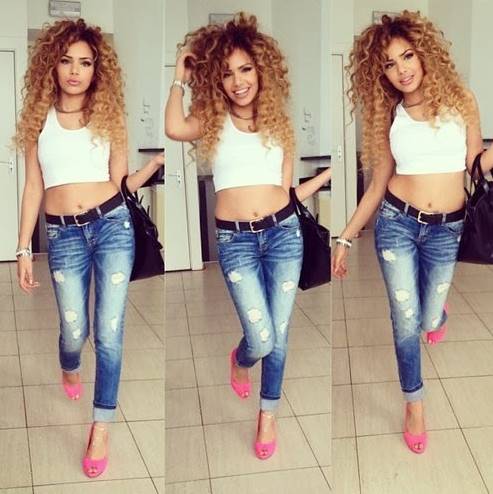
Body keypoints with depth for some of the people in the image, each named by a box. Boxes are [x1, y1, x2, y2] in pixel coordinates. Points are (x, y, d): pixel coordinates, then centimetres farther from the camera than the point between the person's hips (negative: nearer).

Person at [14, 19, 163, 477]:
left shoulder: (108, 115, 6)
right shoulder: (38, 118, 8)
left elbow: (119, 183, 6)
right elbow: (33, 187, 8)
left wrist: (157, 161, -7)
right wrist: (23, 250, 6)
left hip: (112, 225, -1)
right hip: (62, 234, 1)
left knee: (109, 331, -3)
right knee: (74, 330, 7)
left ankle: (101, 427, 12)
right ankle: (69, 367, 47)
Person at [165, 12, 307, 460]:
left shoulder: (277, 121, 9)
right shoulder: (213, 122, 4)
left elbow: (285, 184, 13)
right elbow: (174, 128, -19)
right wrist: (181, 77, -8)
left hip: (283, 232, 2)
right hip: (235, 239, -2)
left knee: (279, 334, 8)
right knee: (261, 339, -6)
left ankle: (268, 415, 29)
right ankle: (241, 359, 33)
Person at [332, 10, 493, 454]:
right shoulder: (388, 115, 3)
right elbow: (379, 184, 7)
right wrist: (346, 238, 6)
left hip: (446, 230, 0)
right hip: (397, 223, 0)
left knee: (428, 320, 11)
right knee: (406, 323, 1)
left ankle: (438, 309, 52)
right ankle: (414, 403, 25)